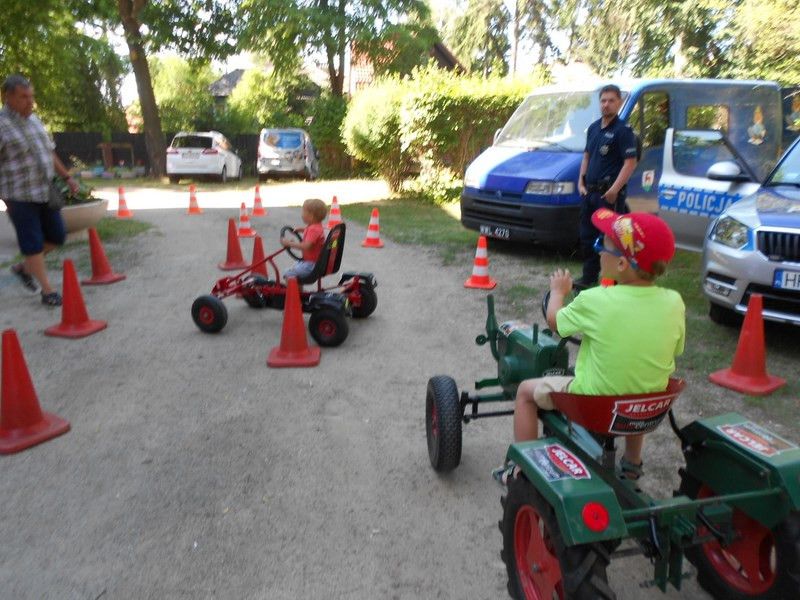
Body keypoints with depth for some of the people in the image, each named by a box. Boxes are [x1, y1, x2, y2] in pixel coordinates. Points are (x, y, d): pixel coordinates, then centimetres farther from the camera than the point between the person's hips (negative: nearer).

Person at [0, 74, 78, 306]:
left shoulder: (34, 120, 11)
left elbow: (49, 153, 21)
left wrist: (67, 177, 18)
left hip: (46, 193, 7)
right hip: (20, 197, -7)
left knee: (56, 236, 13)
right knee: (33, 243, -1)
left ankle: (24, 268, 33)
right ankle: (47, 291, 8)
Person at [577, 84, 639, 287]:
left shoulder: (623, 130, -9)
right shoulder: (593, 127, 14)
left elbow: (630, 162, -15)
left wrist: (614, 189, -21)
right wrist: (581, 182, 12)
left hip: (609, 194, -8)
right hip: (589, 192, 8)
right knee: (587, 236, 13)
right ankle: (589, 277, 25)